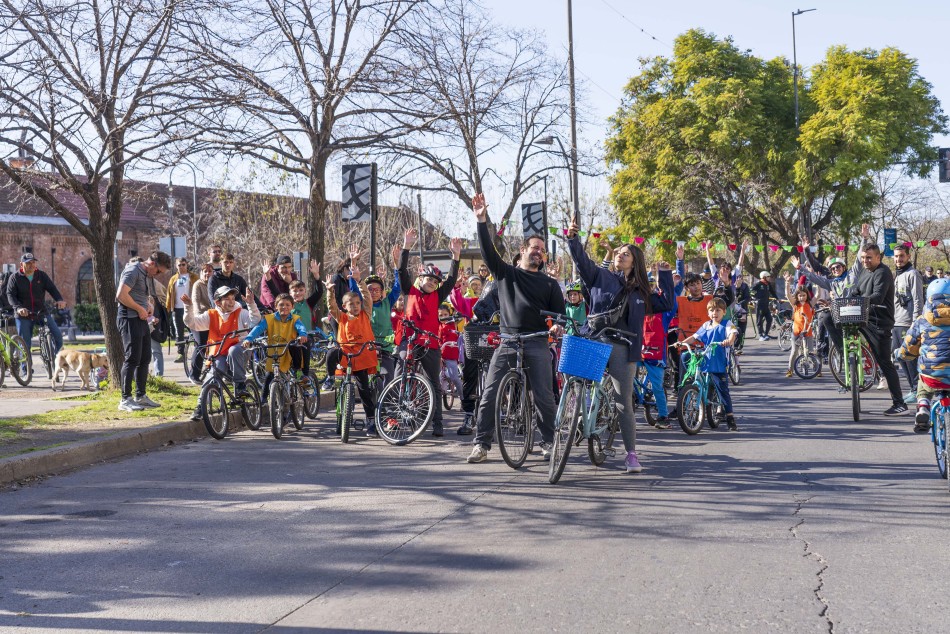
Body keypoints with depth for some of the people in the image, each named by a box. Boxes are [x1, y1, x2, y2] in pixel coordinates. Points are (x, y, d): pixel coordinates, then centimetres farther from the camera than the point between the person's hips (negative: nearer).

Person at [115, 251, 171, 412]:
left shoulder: (145, 275, 19)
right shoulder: (133, 271, -12)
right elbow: (121, 295, -23)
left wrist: (147, 308, 12)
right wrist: (140, 309, -15)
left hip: (141, 320, 10)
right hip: (130, 319, -10)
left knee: (145, 359, 12)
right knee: (132, 359, -11)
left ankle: (141, 396, 21)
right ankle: (125, 400, -8)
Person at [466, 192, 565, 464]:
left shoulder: (549, 284, 15)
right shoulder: (506, 273, 13)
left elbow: (560, 312, 11)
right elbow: (488, 250, 2)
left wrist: (558, 325, -12)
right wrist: (482, 221, -9)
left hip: (537, 343, 0)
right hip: (507, 341, 0)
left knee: (544, 396, -2)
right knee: (490, 393, -5)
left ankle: (548, 442, 12)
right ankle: (481, 444, 1)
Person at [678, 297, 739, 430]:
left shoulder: (727, 324, 1)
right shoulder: (706, 326, 15)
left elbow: (733, 333, -17)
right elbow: (695, 337, 16)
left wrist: (729, 341, -39)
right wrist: (682, 342, 0)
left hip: (720, 364, -5)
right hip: (705, 363, 5)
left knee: (723, 391, -5)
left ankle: (730, 419, 1)